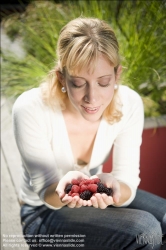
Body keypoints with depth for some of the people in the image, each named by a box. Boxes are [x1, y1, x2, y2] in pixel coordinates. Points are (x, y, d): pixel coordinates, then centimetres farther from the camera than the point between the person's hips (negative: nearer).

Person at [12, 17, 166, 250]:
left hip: (93, 195, 5)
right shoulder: (30, 109, -28)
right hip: (44, 212, -4)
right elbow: (46, 195, -20)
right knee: (146, 231, -24)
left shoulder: (129, 104, -19)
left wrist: (113, 187, -40)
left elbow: (128, 182, -16)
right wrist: (62, 189, -44)